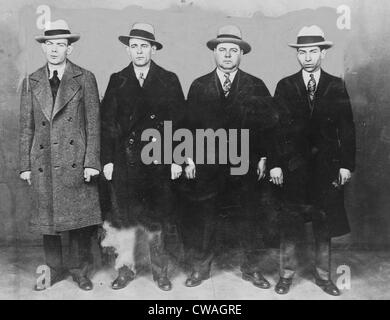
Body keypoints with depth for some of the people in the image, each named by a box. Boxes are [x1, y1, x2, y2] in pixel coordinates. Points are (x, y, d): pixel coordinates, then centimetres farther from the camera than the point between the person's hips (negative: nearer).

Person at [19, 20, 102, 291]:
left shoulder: (85, 79, 3)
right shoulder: (31, 82, 11)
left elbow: (94, 124, -1)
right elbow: (26, 128, 11)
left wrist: (91, 162, -8)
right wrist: (25, 165, 6)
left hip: (76, 163, -2)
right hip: (43, 163, 3)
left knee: (79, 218, 3)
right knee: (47, 218, 9)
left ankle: (80, 270, 21)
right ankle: (54, 269, 27)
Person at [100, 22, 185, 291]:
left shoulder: (169, 80, 5)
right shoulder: (117, 81, 8)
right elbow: (107, 123, 5)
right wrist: (107, 160, -1)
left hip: (159, 160, -1)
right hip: (125, 160, 1)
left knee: (158, 218, 6)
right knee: (124, 216, 6)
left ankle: (160, 270, 21)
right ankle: (126, 268, 22)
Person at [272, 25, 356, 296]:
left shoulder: (337, 87, 5)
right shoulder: (285, 86, 4)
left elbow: (347, 129, 3)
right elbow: (276, 128, 0)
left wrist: (347, 164, -3)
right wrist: (275, 164, -6)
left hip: (327, 167, 1)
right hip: (293, 166, 0)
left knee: (325, 225, 9)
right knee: (290, 225, 5)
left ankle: (323, 275, 24)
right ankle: (287, 274, 20)